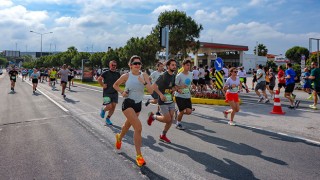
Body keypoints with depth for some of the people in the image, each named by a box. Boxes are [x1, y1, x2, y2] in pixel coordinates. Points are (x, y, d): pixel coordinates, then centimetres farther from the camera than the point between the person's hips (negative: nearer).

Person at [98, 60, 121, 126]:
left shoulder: (117, 74, 8)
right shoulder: (106, 73, -6)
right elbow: (99, 79, -6)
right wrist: (102, 85, -10)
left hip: (115, 93, 5)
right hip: (107, 93, -5)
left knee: (113, 106, 3)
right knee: (109, 106, -12)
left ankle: (108, 119, 20)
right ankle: (103, 110, 23)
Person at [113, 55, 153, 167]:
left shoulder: (144, 76, -2)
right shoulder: (126, 76, -7)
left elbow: (151, 91, -9)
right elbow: (115, 85, 9)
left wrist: (144, 82, -25)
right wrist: (122, 92, -8)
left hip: (138, 104, 5)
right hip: (128, 103, -4)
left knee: (128, 125, 26)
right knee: (138, 128, -19)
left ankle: (119, 137, 59)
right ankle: (139, 155, -8)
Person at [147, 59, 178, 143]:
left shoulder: (173, 76, 7)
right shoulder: (164, 76, -16)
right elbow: (154, 86, -17)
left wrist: (174, 88, -1)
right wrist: (161, 94, -25)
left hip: (171, 101, 7)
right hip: (163, 101, -7)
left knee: (171, 119, 6)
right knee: (167, 119, -6)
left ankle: (163, 136, 23)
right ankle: (153, 116, 19)